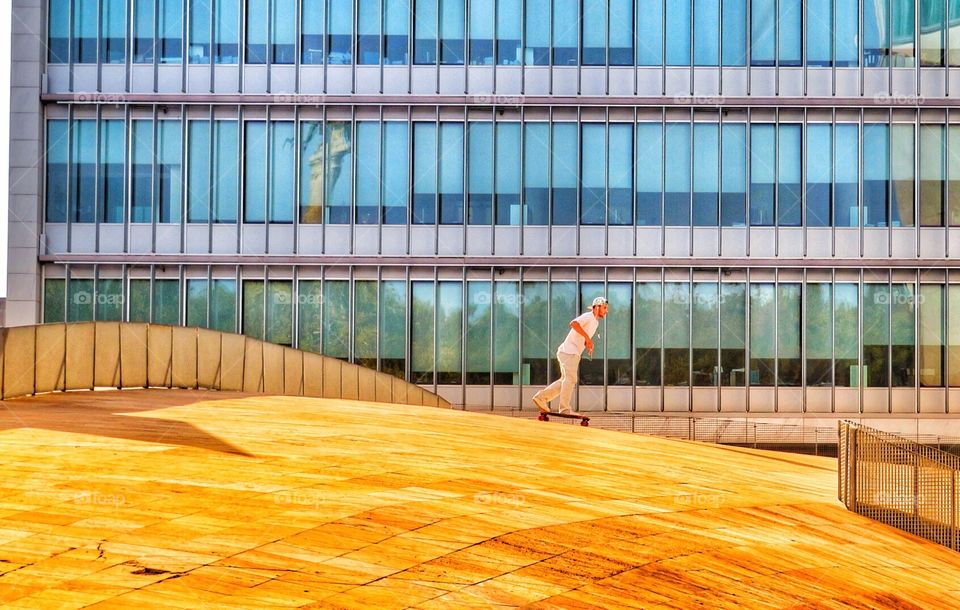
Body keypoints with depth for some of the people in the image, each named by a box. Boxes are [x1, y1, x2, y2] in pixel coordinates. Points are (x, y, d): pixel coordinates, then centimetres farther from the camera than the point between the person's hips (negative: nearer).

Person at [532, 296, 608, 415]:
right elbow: (574, 323, -30)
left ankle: (541, 397, 14)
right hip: (569, 351, -10)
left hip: (574, 354, 10)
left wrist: (588, 345, 11)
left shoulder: (595, 322, 20)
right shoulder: (588, 316, -11)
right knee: (570, 379, -11)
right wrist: (587, 337, -31)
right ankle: (565, 409, -11)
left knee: (566, 381, 12)